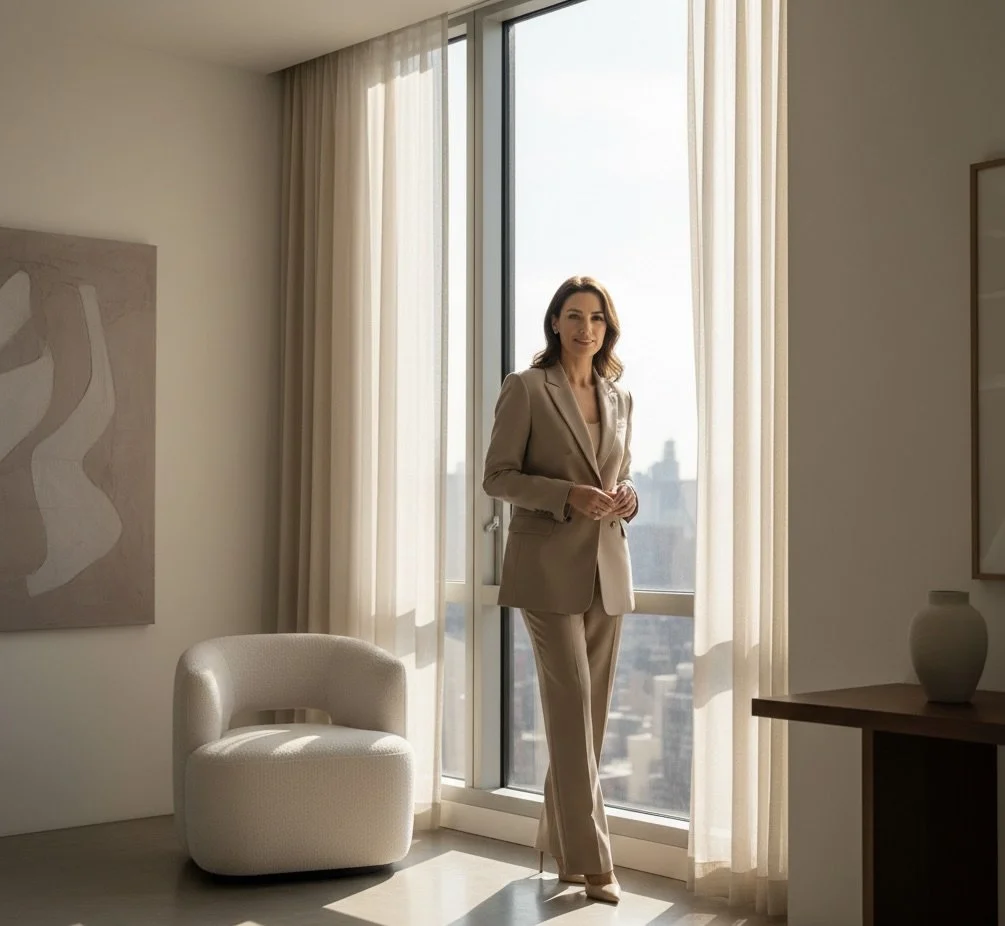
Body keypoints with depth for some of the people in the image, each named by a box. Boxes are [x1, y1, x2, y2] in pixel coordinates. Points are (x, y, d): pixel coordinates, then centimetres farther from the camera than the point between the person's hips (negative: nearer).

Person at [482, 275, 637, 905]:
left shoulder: (619, 397, 14)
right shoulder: (526, 389, -3)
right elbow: (497, 477, -6)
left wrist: (627, 498, -2)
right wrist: (568, 495, -18)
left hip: (608, 569, 6)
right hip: (549, 568, -6)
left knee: (592, 713, 9)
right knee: (573, 710, -9)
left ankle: (560, 841, 24)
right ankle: (590, 859, -3)